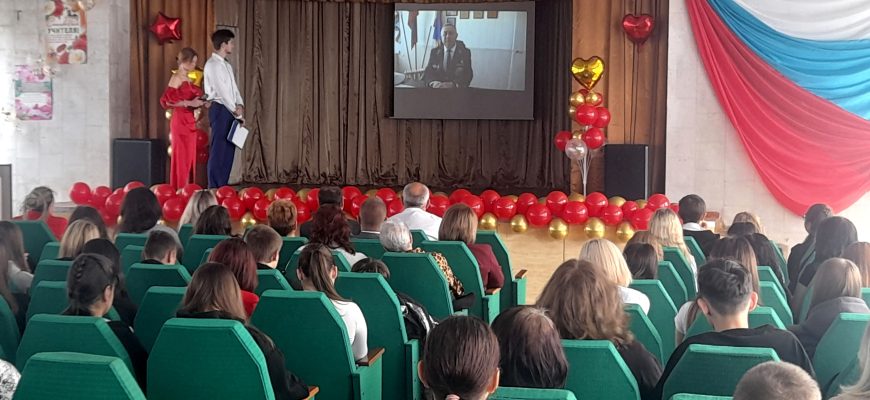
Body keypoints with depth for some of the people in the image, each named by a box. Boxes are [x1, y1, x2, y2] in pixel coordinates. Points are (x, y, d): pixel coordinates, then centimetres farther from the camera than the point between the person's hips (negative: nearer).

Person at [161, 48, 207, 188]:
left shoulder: (187, 80, 17)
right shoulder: (176, 78, -8)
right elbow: (166, 100, -19)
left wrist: (200, 103, 8)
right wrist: (189, 103, -21)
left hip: (189, 122, 9)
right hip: (180, 121, -9)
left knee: (190, 157, 8)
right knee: (181, 156, -7)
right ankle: (179, 190, -3)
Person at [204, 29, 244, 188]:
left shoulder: (226, 65, 17)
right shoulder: (212, 64, -12)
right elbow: (221, 91, -17)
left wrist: (240, 105, -2)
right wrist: (236, 112, -14)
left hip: (230, 110, 9)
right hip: (220, 110, -9)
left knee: (229, 150, 10)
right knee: (218, 150, -7)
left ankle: (223, 187, 16)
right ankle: (214, 189, -3)